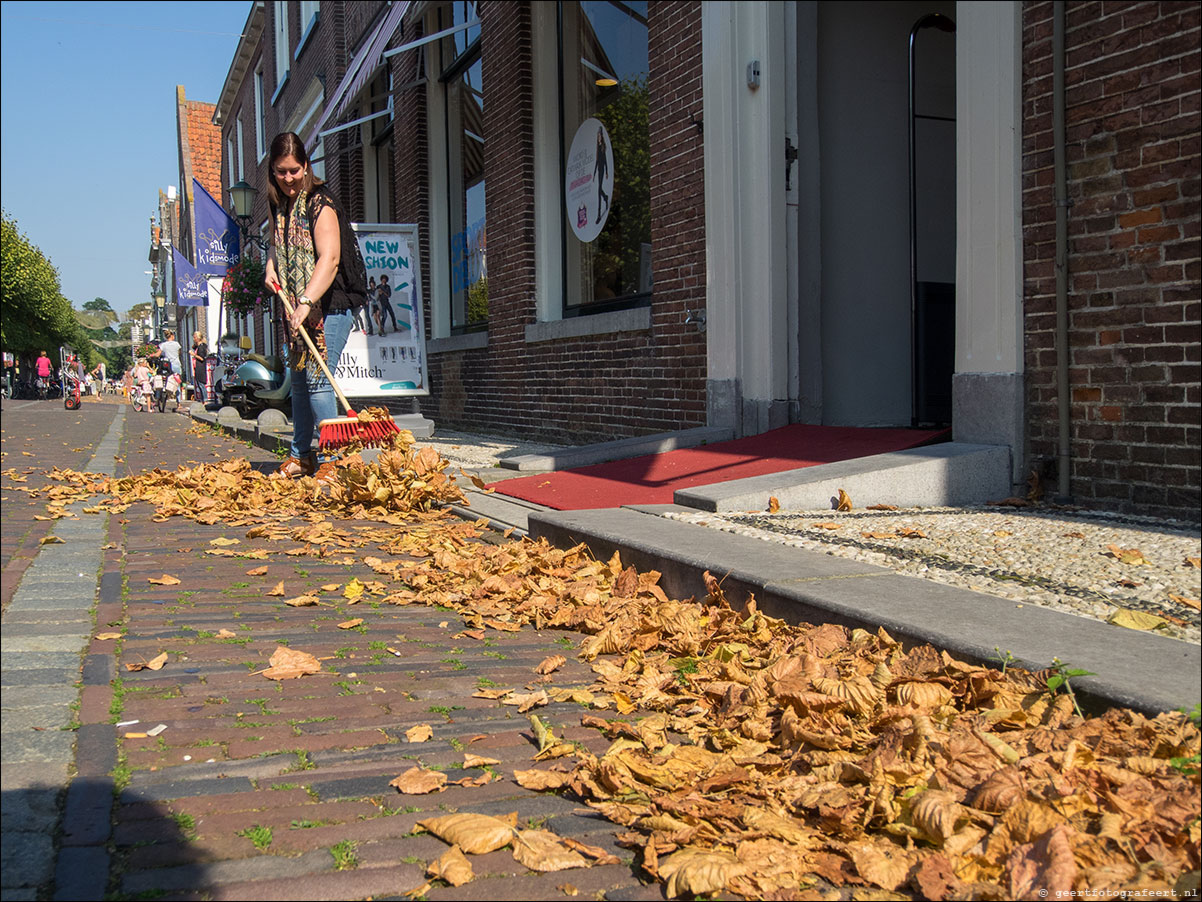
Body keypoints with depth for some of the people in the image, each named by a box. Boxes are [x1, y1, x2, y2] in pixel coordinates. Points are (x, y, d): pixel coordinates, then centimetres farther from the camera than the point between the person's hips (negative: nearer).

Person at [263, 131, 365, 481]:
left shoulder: (320, 203, -13)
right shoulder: (278, 204, 11)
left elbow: (329, 259, -24)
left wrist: (306, 302, -34)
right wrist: (270, 266, 10)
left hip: (329, 307, -8)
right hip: (297, 308, 8)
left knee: (318, 380, -13)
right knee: (299, 379, 13)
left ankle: (332, 460, -8)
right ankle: (301, 456, 24)